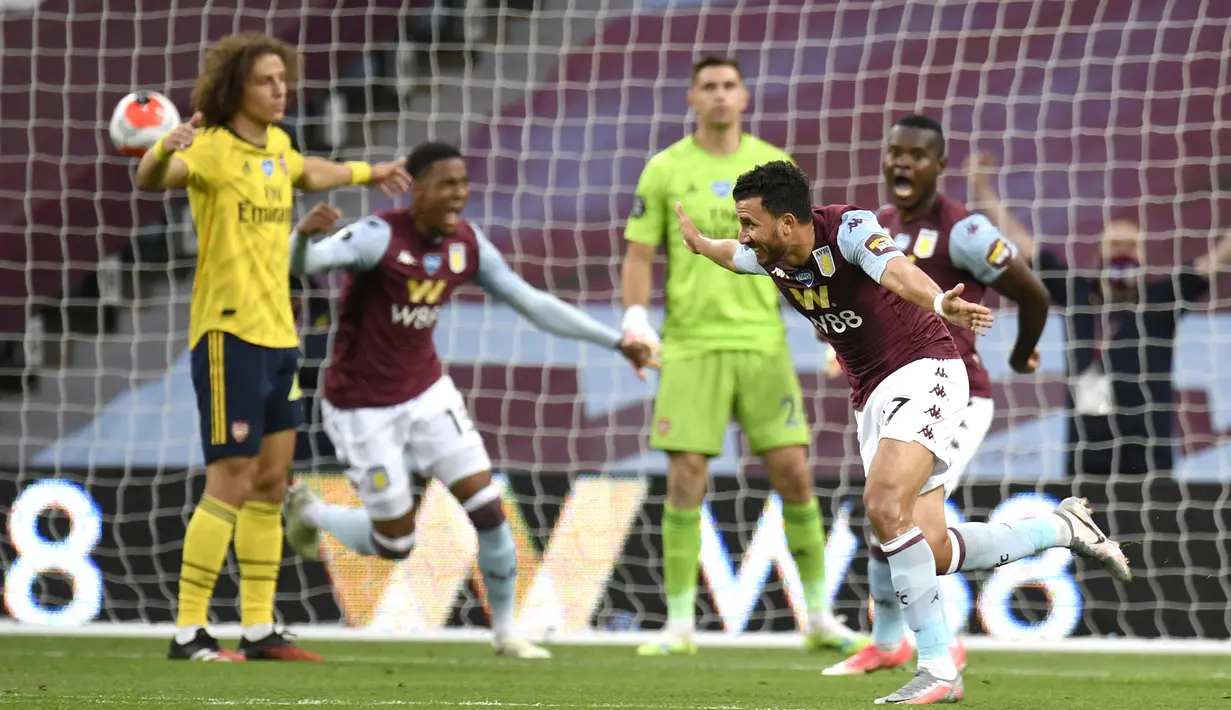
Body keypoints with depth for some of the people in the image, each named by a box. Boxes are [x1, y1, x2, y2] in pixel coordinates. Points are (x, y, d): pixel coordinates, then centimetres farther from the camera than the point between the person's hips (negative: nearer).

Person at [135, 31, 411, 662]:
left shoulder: (276, 146, 12)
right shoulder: (213, 150, -14)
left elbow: (307, 173, 37)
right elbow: (152, 179, -35)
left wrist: (367, 173, 51)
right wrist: (163, 153, -57)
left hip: (278, 334, 8)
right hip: (229, 333, -8)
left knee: (271, 481, 10)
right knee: (230, 484, -10)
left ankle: (258, 629, 16)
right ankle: (188, 633, -5)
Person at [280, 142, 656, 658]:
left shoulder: (467, 244, -3)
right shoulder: (379, 236, -23)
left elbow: (531, 303, 5)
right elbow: (303, 263, -37)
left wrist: (616, 341, 4)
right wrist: (304, 234, -62)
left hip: (426, 392, 6)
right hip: (364, 407, -5)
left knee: (488, 510, -5)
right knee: (395, 544, 2)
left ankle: (505, 631, 13)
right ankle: (307, 511, 31)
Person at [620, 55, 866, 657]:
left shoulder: (774, 165, 7)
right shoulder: (665, 170, 3)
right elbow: (639, 255, 3)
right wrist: (635, 316, -13)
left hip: (762, 341, 1)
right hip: (691, 344, -1)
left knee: (794, 473, -2)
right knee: (685, 481, -6)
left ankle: (820, 619, 8)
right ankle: (679, 625, 3)